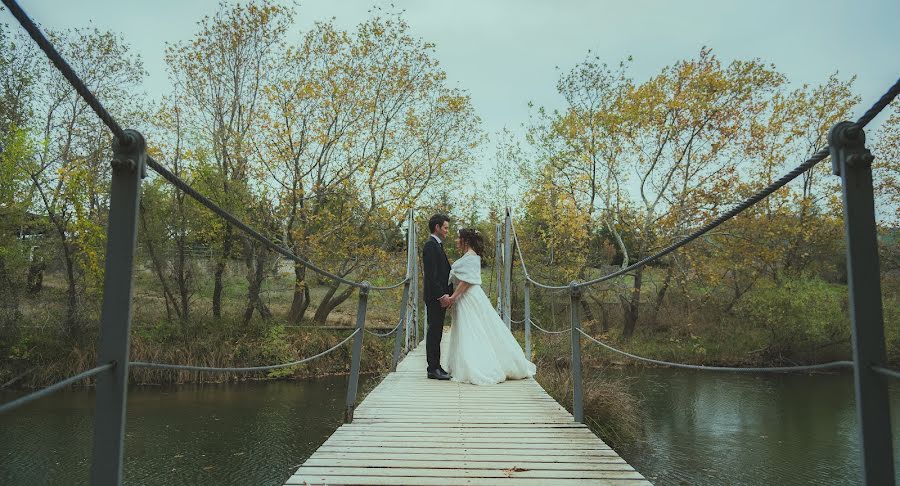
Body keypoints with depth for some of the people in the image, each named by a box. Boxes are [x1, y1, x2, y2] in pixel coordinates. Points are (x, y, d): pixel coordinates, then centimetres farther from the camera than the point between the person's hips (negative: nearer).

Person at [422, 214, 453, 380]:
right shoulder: (430, 245, -11)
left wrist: (447, 293, 13)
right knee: (434, 331, -6)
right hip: (435, 297, -10)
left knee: (436, 332, 11)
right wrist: (441, 295, -21)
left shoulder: (438, 245, 20)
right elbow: (431, 274, -19)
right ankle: (433, 369, -3)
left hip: (441, 296, 10)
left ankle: (436, 367, 15)